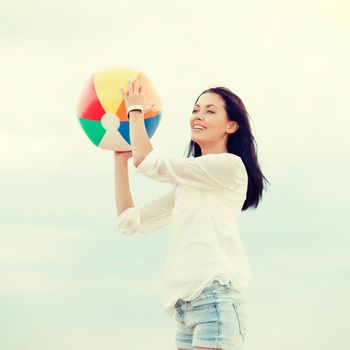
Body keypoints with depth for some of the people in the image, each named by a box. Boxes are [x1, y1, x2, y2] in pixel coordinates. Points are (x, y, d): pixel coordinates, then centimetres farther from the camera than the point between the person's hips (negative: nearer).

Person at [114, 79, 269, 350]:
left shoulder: (230, 165, 0)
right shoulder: (186, 185, 26)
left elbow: (148, 163, -5)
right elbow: (130, 220, 23)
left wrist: (135, 110, 9)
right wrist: (120, 159, 23)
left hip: (215, 296, -8)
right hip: (187, 304, 8)